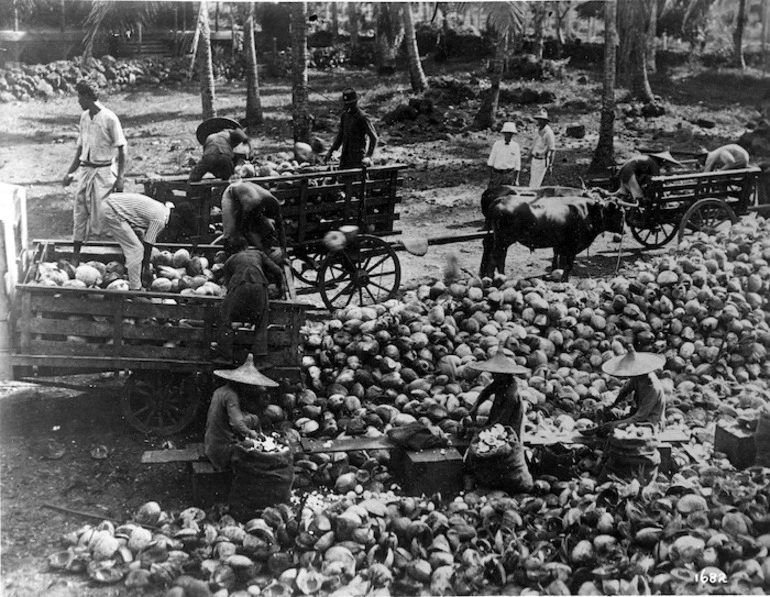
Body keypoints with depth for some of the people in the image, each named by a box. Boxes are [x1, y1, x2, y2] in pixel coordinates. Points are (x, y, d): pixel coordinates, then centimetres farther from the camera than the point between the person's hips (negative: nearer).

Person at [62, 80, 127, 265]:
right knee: (80, 211, 6)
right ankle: (76, 255, 12)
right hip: (85, 169, 6)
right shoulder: (84, 117, 10)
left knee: (101, 213, -7)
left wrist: (120, 177, -13)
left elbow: (121, 149, -9)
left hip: (104, 171, -6)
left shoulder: (109, 118, -10)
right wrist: (71, 172, 15)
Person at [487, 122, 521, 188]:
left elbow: (517, 165, 4)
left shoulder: (516, 146, 1)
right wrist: (490, 178, -1)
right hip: (497, 174, 0)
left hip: (509, 174, 0)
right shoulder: (497, 144, 1)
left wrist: (516, 180, 1)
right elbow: (490, 162, 3)